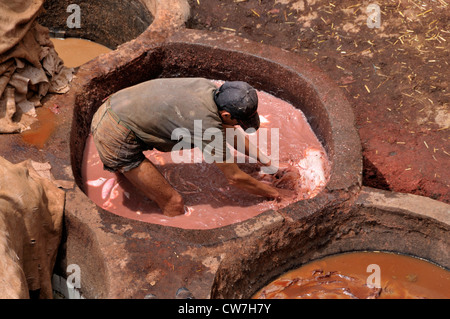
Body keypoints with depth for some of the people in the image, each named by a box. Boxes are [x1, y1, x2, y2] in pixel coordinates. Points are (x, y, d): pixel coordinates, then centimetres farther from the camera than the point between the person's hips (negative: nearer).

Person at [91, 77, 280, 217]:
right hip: (116, 139, -9)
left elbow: (228, 131, 20)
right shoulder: (208, 125, -20)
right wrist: (268, 192, 9)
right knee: (173, 204, -4)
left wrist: (264, 160, 26)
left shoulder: (207, 87, 1)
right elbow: (234, 178, -7)